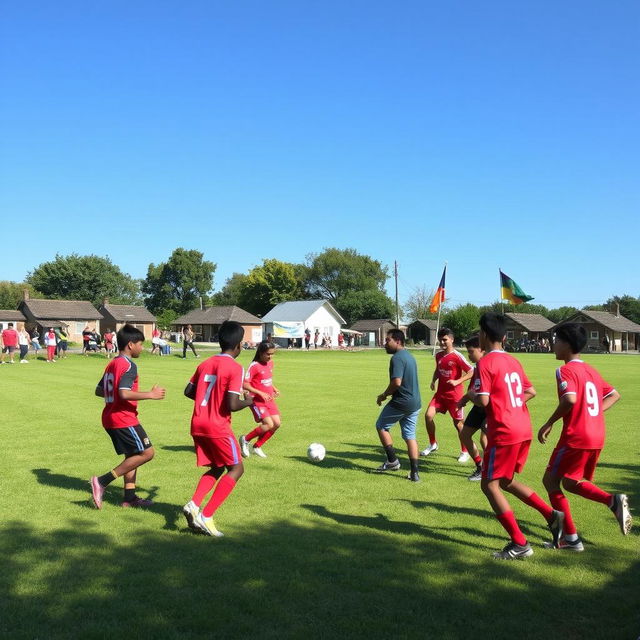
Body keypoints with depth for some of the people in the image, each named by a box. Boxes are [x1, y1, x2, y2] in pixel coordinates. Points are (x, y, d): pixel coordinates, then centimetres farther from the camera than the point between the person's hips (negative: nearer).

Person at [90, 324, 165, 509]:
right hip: (124, 419, -10)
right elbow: (124, 393, -26)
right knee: (147, 452, -7)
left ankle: (130, 497, 15)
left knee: (132, 455, 16)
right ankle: (102, 481, -9)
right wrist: (151, 395, -18)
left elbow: (99, 390, 19)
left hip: (110, 418, 10)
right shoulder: (128, 365, -15)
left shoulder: (112, 364, 14)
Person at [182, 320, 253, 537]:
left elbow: (188, 391, 15)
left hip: (197, 425, 7)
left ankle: (193, 504, -1)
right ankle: (206, 517, -3)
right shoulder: (234, 368, -12)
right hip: (218, 427, -7)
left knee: (216, 468, 20)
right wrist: (248, 401, 0)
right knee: (236, 469, 7)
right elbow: (232, 405, -19)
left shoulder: (205, 363, 10)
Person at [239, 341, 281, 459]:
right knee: (269, 424, -18)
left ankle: (257, 446, 16)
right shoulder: (254, 366, -16)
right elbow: (244, 385, -18)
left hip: (269, 399, 8)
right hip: (257, 400, -8)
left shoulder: (270, 363, 7)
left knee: (277, 423, 0)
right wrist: (261, 393, -21)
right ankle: (245, 440, 4)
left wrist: (274, 388, 5)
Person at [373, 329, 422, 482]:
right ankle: (414, 473, 9)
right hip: (415, 403, 9)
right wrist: (388, 393, 17)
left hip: (401, 402, -8)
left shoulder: (397, 358, -16)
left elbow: (396, 382, -25)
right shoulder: (409, 356, 14)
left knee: (381, 426, 12)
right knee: (410, 436, 11)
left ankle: (392, 461, 13)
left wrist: (384, 395, -10)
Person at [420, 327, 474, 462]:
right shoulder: (438, 355, 6)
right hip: (440, 393, 6)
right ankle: (433, 445, 13)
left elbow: (471, 372, -14)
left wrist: (457, 381, -23)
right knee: (428, 415, -7)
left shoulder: (457, 356, -14)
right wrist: (433, 380, 5)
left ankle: (464, 452, 21)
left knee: (458, 423, 4)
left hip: (454, 395, -6)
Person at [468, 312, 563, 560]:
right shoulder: (513, 361, 13)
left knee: (489, 485, 2)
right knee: (505, 481, 23)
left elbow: (483, 401, -18)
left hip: (504, 433, -9)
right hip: (524, 430, 9)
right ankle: (551, 515, 14)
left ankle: (519, 544, 1)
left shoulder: (485, 363, -12)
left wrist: (470, 395, 2)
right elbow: (531, 392, 20)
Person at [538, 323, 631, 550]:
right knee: (570, 483, 21)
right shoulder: (591, 370, 14)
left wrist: (549, 424, -18)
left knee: (550, 480, 6)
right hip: (598, 437, 9)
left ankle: (570, 538, 5)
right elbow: (614, 395, 21)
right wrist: (594, 412, 14)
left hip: (576, 437, -9)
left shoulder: (565, 370, -12)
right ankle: (614, 500, -1)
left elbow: (570, 399, -28)